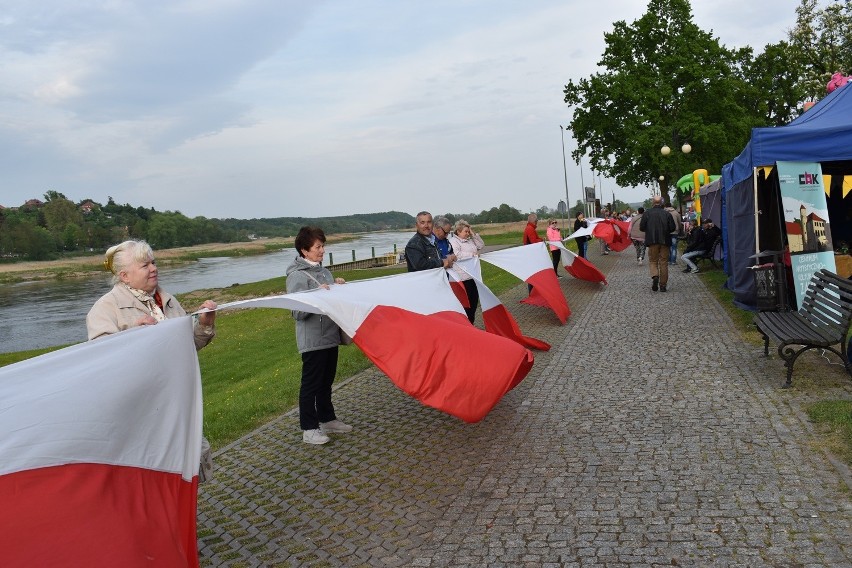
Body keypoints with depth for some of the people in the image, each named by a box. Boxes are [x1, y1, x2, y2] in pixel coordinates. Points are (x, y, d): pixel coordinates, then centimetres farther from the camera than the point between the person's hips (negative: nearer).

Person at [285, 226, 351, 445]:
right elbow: (298, 312, -18)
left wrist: (338, 287, 4)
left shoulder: (323, 270, 11)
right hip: (312, 340, -8)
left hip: (330, 336, 8)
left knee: (326, 381, 19)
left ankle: (327, 420, 32)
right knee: (311, 384, 2)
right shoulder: (297, 276, -14)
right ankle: (309, 429, 12)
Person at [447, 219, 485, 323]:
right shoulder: (453, 241, -9)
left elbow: (481, 245, 17)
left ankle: (471, 322, 24)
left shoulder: (470, 240, 16)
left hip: (473, 275, 9)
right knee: (466, 301, -5)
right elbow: (457, 256, -22)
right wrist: (473, 255, -15)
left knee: (474, 299, 13)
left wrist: (474, 234, 5)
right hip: (463, 277, -9)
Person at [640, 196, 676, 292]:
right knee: (663, 262, 7)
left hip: (652, 241, -1)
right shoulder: (667, 214, -1)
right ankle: (663, 285, 8)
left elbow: (642, 228, -4)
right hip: (665, 241, 1)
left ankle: (655, 276, -19)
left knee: (653, 261, 9)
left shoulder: (647, 213, -4)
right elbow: (673, 227, -2)